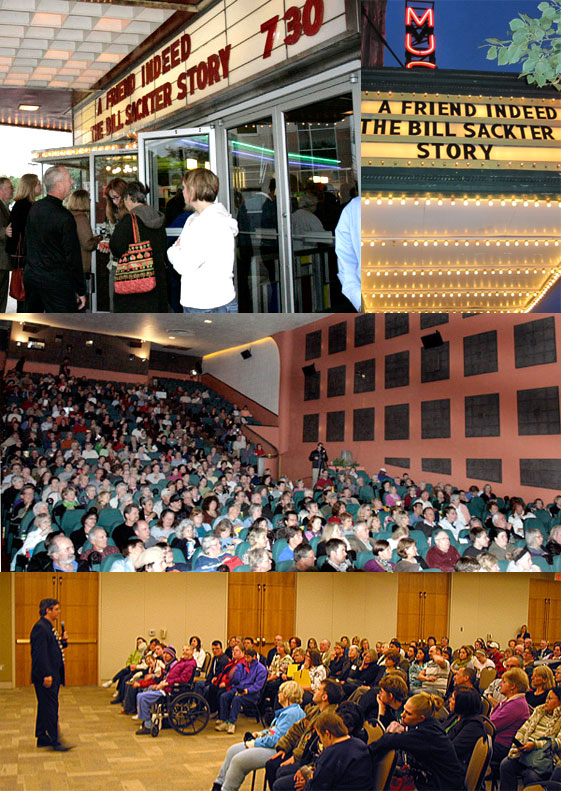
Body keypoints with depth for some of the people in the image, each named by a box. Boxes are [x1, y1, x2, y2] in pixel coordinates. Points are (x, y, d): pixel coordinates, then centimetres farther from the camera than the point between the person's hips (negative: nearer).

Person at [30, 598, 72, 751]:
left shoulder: (49, 627, 16)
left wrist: (63, 641, 5)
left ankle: (42, 738, 22)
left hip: (53, 675, 10)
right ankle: (54, 741, -5)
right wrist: (46, 675, -25)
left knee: (45, 707, 14)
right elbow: (40, 653, -22)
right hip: (46, 676, -10)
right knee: (51, 707, -8)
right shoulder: (40, 628, -16)